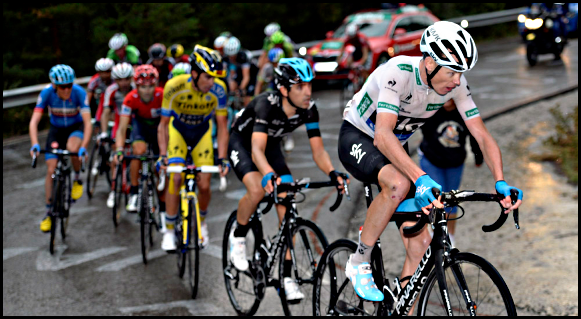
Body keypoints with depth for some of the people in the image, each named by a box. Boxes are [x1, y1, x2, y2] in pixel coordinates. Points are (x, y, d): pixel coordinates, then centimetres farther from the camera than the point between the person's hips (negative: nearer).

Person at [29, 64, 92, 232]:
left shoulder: (79, 92, -28)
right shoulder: (47, 93, -25)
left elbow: (87, 122, -32)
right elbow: (34, 121, -27)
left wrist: (83, 147, -44)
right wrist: (35, 145, -41)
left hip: (76, 128, -2)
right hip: (56, 129, 2)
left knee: (72, 148, -35)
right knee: (51, 170, -7)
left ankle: (77, 179, -5)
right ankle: (48, 213, 7)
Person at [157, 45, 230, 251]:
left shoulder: (218, 89, -29)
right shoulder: (175, 87, -32)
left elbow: (222, 127, -19)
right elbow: (164, 124, -22)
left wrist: (222, 158, -26)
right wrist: (162, 155, -31)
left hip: (202, 132, 1)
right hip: (178, 130, -1)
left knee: (204, 185, -5)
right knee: (176, 178, -19)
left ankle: (202, 222, 25)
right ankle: (169, 231, -6)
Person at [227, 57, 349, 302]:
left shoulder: (309, 109, -22)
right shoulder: (267, 104, -36)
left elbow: (318, 150, -21)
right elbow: (257, 149, -46)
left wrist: (332, 173, -41)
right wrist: (269, 175, -65)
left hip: (271, 145, 5)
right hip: (241, 142, -4)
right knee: (257, 189, -32)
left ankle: (287, 277, -7)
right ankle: (238, 237, -2)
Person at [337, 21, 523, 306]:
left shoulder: (455, 84, -15)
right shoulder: (398, 72, -33)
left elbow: (482, 136, -13)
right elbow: (383, 136, -44)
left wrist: (501, 183, -29)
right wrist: (421, 179, -56)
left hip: (395, 149, 6)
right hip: (357, 139, -6)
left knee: (420, 242, -7)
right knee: (399, 183, -38)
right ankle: (359, 263, -18)